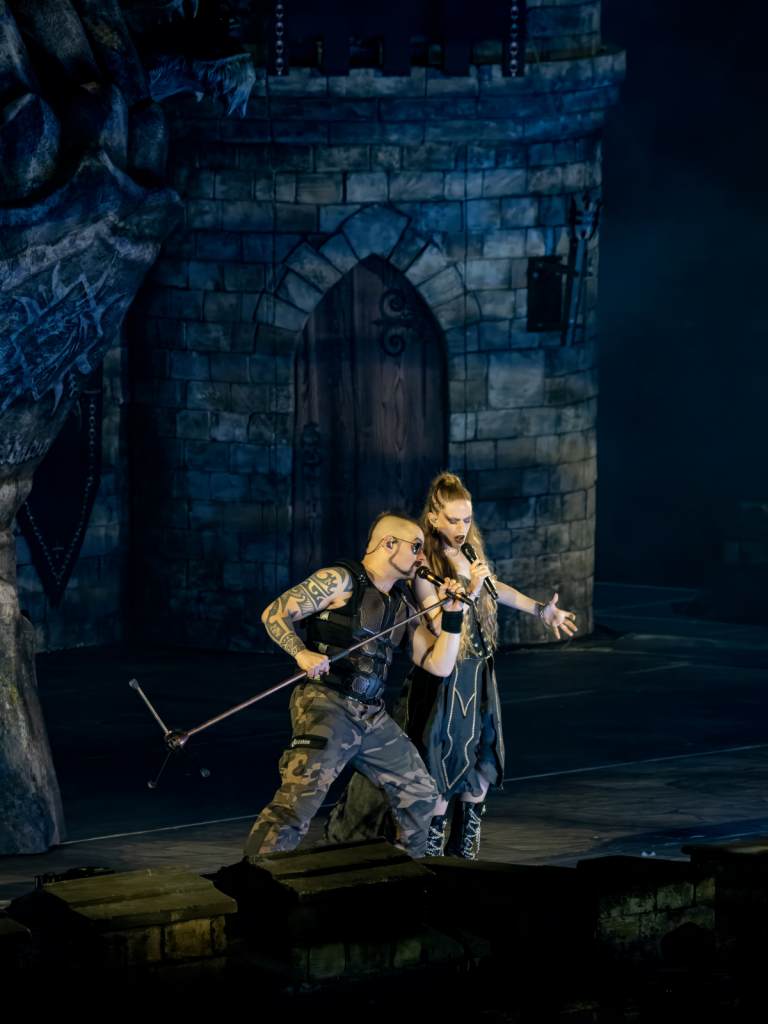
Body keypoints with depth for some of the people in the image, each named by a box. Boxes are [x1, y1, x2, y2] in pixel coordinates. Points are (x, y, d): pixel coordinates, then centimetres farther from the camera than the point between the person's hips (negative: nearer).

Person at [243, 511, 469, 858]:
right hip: (327, 703, -8)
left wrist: (452, 615, 6)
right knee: (298, 797, -24)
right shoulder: (340, 581, -3)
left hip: (372, 716, 8)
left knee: (419, 797, 15)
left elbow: (439, 665, 18)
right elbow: (274, 614, -7)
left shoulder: (403, 605, 19)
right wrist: (302, 653, -23)